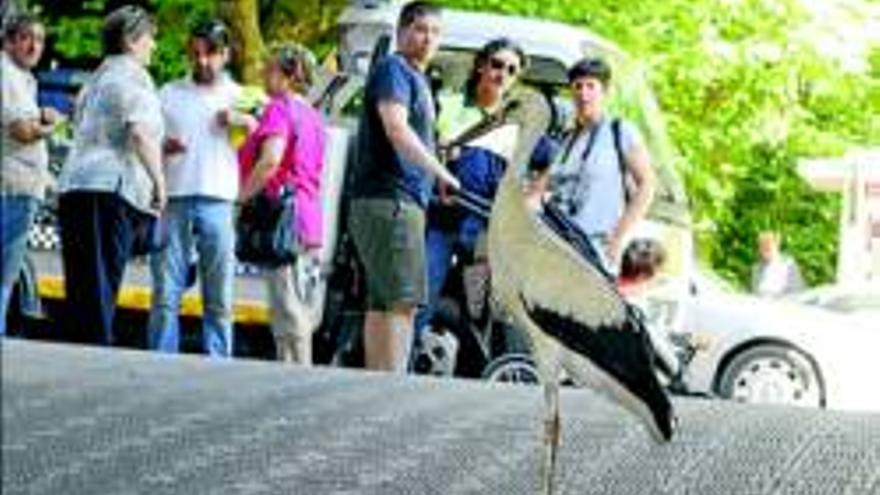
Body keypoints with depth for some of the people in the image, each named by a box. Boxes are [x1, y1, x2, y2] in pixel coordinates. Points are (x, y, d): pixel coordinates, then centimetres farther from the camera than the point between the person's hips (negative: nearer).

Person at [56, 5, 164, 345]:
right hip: (111, 188, -8)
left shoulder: (98, 78, 24)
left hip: (74, 184, 8)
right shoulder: (132, 76, -3)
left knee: (80, 288, 7)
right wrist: (159, 180, -11)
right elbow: (140, 132, -17)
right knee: (101, 283, -11)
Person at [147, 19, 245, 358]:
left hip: (218, 203, 0)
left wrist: (240, 121, -7)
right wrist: (163, 147, -5)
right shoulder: (169, 94, 18)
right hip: (173, 201, 0)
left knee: (220, 300, -2)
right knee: (166, 294, -6)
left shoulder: (241, 98, 16)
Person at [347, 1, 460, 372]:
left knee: (381, 303, 8)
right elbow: (397, 130, -20)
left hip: (407, 201, 10)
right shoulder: (393, 69, -6)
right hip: (389, 200, -10)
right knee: (403, 301, -16)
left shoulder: (418, 79, 25)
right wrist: (441, 172, -23)